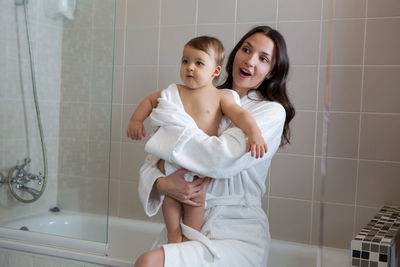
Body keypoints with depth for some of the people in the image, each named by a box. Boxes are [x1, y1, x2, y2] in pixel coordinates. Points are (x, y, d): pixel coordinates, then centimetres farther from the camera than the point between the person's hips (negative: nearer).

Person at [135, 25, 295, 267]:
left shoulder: (272, 111, -2)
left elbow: (223, 158, -20)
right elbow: (152, 162, 9)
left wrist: (164, 136, -11)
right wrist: (160, 183, -13)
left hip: (238, 233, -4)